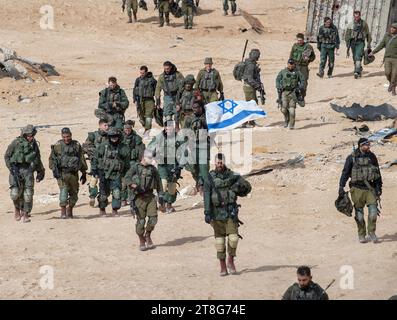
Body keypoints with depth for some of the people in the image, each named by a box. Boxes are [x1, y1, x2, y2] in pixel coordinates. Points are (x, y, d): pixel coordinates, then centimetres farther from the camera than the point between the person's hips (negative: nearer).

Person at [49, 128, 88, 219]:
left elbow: (82, 159, 12)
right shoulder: (57, 146, 2)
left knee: (74, 194, 8)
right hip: (62, 173, -3)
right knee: (63, 191, -18)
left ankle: (70, 211, 26)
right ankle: (63, 212, -17)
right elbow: (52, 159, 5)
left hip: (74, 174, 3)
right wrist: (54, 170, -8)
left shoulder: (77, 146, 6)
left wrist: (84, 174, 11)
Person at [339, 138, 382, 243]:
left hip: (370, 188, 2)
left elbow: (378, 173, 14)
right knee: (359, 213, 3)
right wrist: (341, 187, -6)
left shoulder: (372, 157, 6)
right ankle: (361, 235, 14)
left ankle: (372, 232, 6)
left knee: (373, 210, -10)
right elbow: (345, 173, 1)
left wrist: (379, 188, 12)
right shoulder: (352, 158, -3)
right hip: (357, 188, -2)